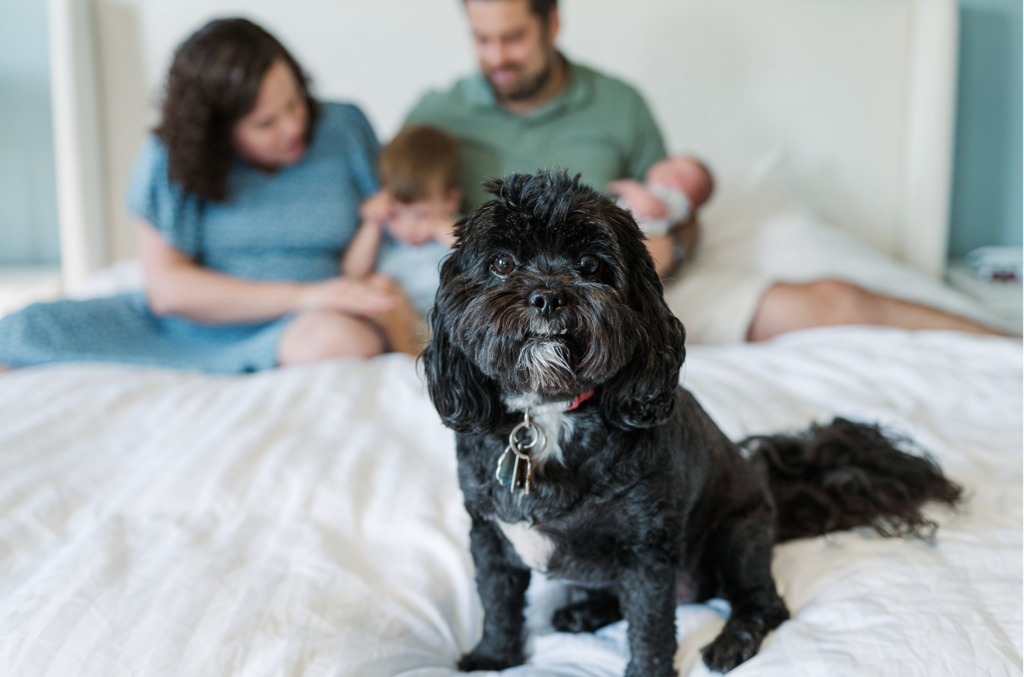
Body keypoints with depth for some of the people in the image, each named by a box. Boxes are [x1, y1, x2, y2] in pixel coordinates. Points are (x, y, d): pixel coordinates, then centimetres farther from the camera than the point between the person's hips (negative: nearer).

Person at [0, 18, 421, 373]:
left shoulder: (343, 131, 1)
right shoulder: (169, 158, -4)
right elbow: (167, 287, -9)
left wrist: (385, 292, -15)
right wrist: (303, 295, -19)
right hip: (183, 322, -1)